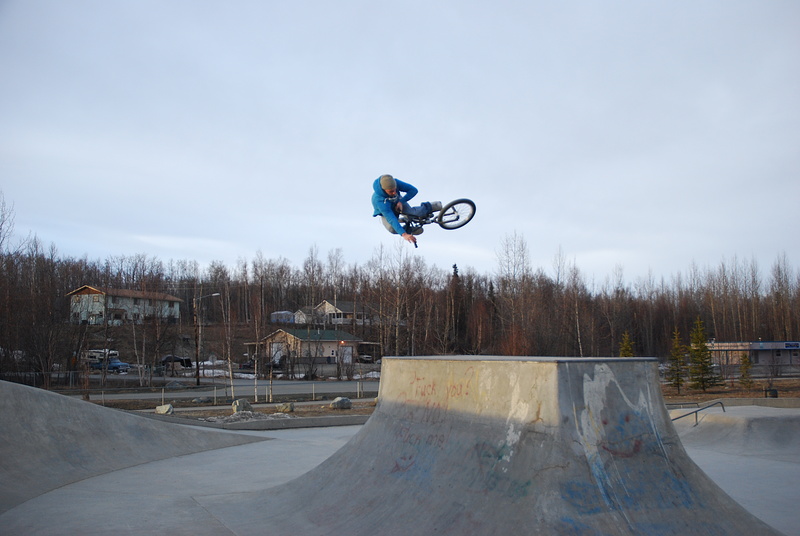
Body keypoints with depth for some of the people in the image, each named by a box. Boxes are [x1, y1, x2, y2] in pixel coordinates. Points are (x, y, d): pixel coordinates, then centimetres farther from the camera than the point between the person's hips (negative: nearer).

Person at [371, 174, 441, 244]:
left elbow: (413, 190, -21)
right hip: (386, 212, -3)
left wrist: (401, 201, -32)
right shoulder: (379, 201, -43)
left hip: (398, 202, 3)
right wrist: (404, 234, -56)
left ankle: (428, 207, -1)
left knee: (410, 211, -26)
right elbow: (391, 219, -48)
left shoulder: (395, 183, -33)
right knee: (392, 229, -29)